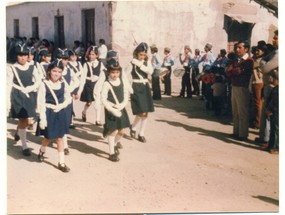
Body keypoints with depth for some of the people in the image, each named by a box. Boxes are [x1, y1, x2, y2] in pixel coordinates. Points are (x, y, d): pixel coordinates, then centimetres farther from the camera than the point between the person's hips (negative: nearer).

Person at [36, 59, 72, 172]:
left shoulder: (63, 84, -1)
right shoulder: (44, 85, -13)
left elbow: (68, 98, 6)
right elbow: (41, 103, -14)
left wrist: (61, 106, -13)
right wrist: (42, 118, -17)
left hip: (60, 113, 3)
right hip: (48, 113, -3)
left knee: (59, 138, 7)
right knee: (48, 137, 13)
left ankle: (61, 162, 14)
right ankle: (41, 152, 45)